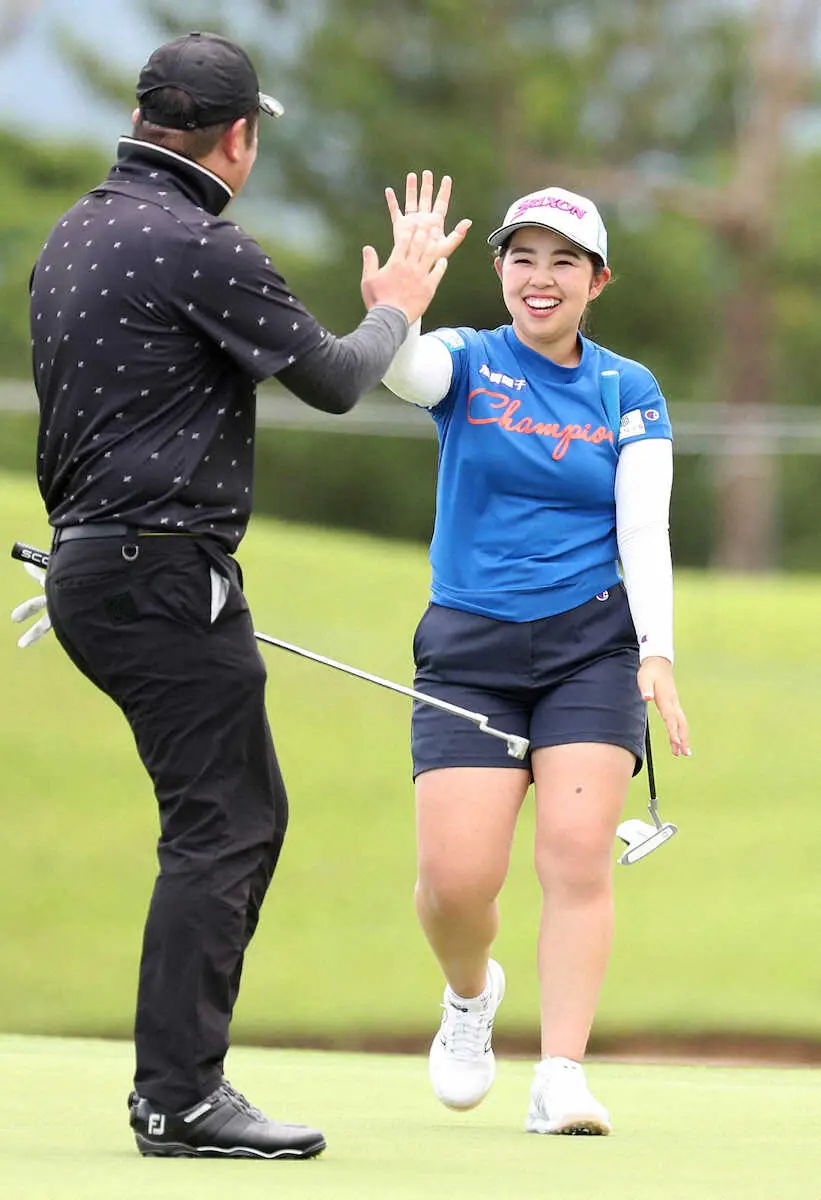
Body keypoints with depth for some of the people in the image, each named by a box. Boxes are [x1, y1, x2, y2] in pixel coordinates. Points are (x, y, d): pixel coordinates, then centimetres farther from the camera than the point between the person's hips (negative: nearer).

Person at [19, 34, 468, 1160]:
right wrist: (395, 308, 14)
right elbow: (334, 378, -6)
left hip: (86, 562, 10)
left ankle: (180, 1076, 13)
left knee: (248, 813, 14)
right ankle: (179, 1097, -11)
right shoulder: (202, 247, -15)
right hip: (167, 576, -10)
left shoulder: (72, 235, 15)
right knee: (220, 827, -9)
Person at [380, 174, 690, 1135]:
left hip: (592, 642, 0)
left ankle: (561, 1076, -14)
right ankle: (471, 993, 24)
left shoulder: (629, 393, 6)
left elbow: (643, 530, -1)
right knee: (456, 877, -10)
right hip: (469, 649, 0)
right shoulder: (467, 364, 3)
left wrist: (656, 652, -14)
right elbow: (398, 366, -21)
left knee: (578, 850, -14)